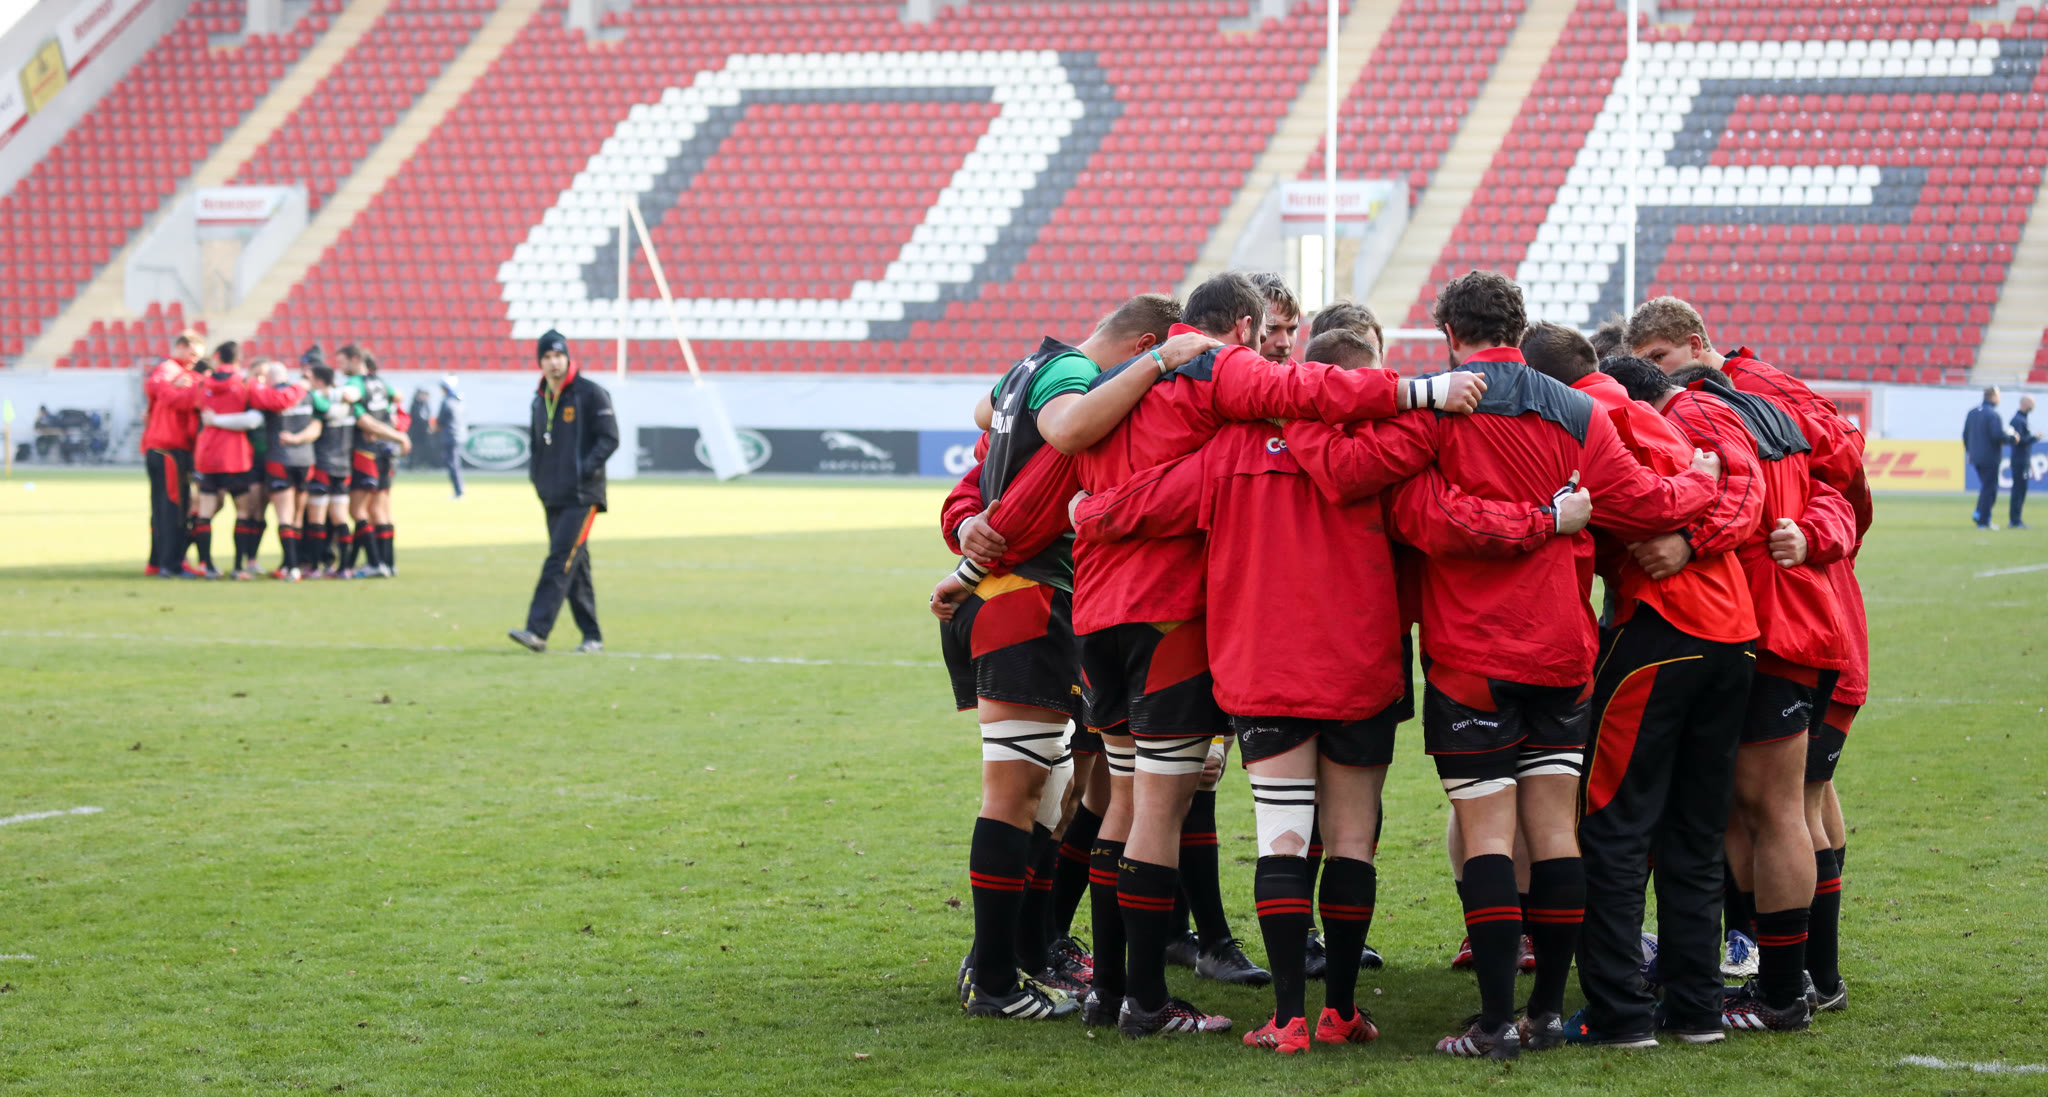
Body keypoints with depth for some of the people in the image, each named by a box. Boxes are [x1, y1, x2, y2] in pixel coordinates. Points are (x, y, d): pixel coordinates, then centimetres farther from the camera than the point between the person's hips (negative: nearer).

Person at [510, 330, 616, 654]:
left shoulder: (590, 394, -5)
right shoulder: (540, 400, 15)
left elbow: (609, 438, -9)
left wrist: (585, 468, -20)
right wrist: (535, 471, 9)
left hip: (583, 496, -7)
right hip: (552, 497, 7)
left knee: (560, 562, -15)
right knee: (574, 567, 8)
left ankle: (537, 630, -22)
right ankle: (592, 636, 14)